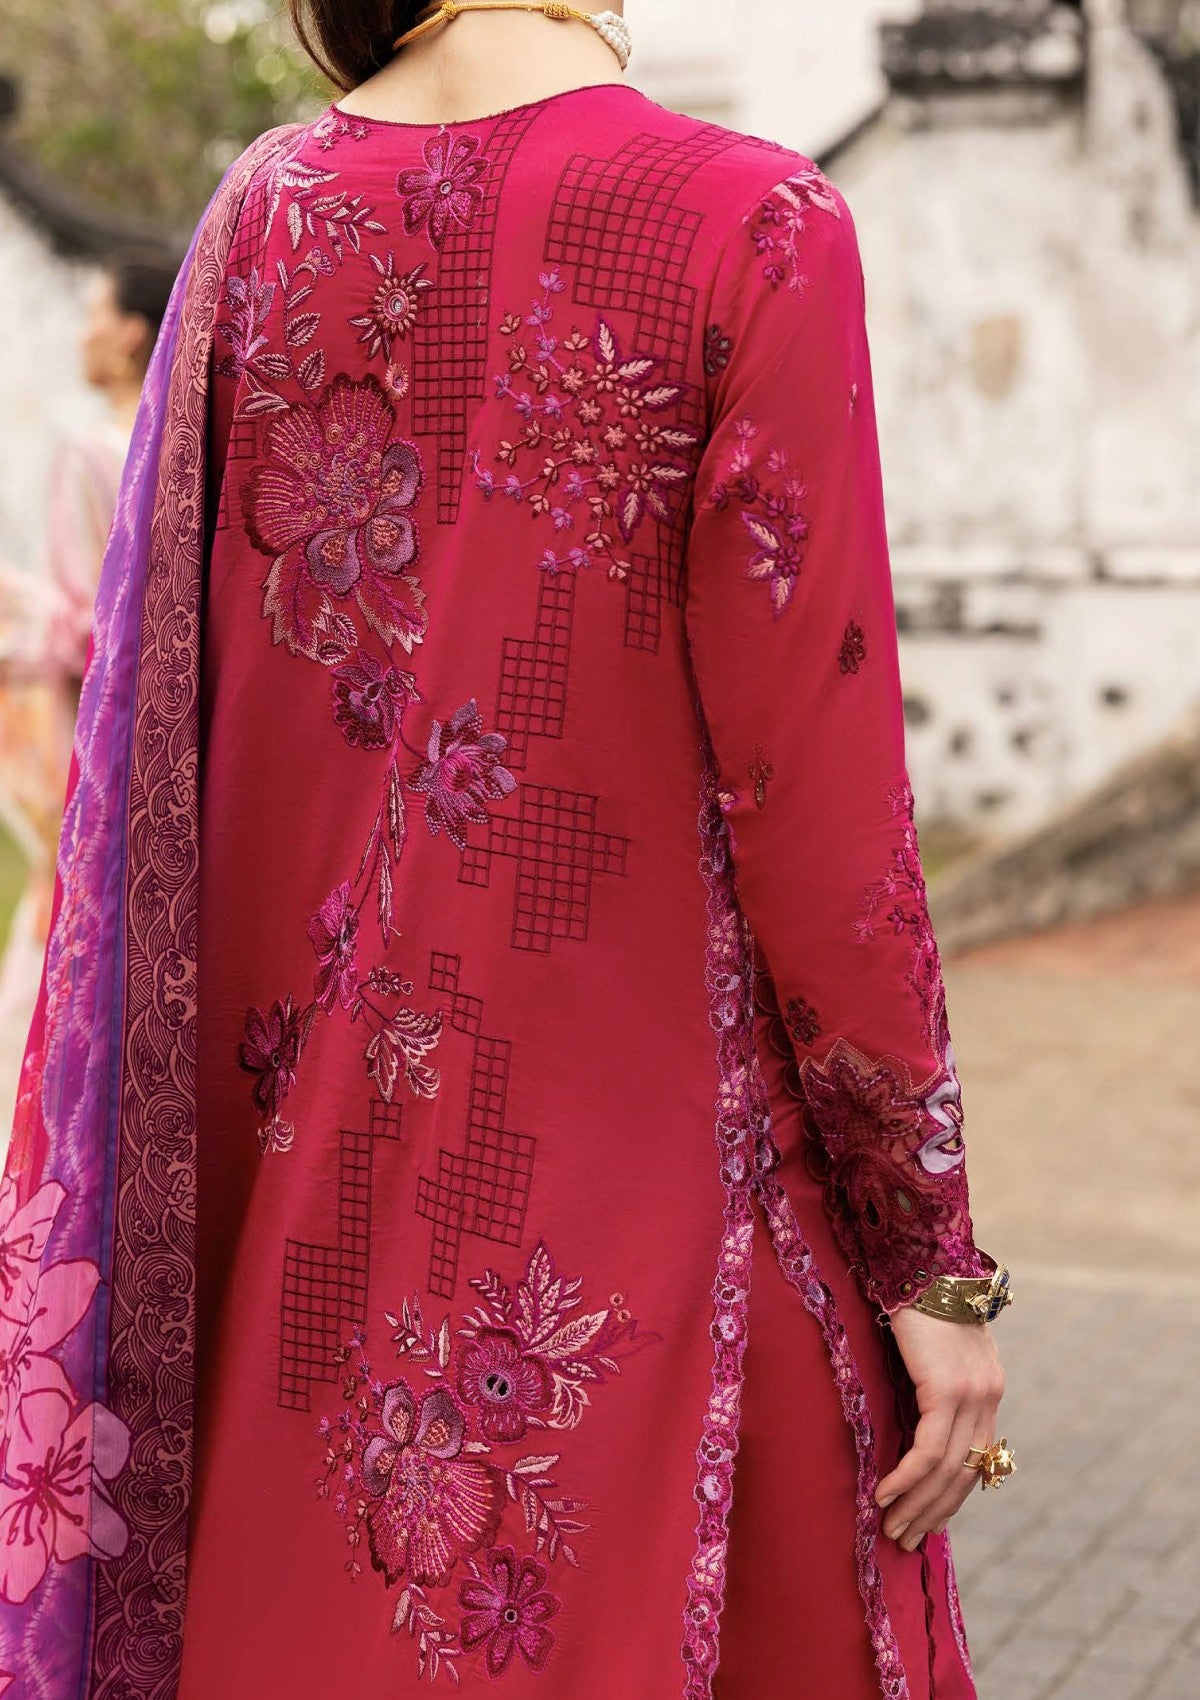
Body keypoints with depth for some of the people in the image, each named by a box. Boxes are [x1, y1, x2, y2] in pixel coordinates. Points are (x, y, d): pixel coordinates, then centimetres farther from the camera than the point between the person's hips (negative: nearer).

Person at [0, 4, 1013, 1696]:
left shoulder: (258, 213, 3)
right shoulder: (753, 226, -12)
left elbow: (151, 737, 5)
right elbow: (815, 793, -14)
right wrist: (934, 1261, -5)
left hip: (304, 1157, 6)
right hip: (651, 1147, -5)